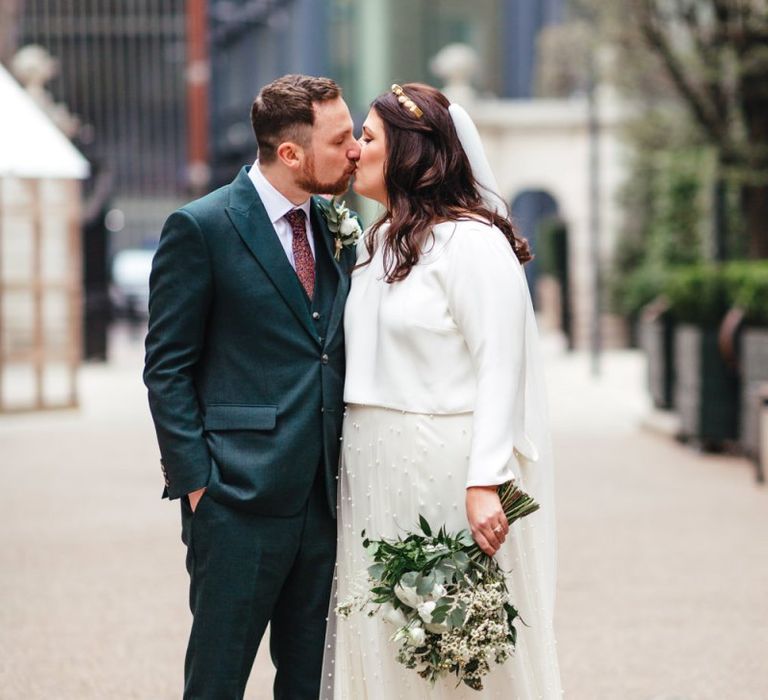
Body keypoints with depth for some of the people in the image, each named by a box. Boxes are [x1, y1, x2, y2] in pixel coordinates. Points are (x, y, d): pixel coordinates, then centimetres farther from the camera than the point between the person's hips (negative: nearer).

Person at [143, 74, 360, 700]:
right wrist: (194, 480, -11)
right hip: (240, 500, -6)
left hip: (324, 499, 6)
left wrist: (349, 472, 8)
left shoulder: (336, 230, 12)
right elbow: (167, 368, -6)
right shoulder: (201, 228, -7)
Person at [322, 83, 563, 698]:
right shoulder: (377, 243, 15)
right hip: (374, 473, 8)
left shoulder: (470, 242, -11)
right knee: (381, 646, 10)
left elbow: (500, 370, -17)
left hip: (446, 467, -8)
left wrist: (485, 484, -24)